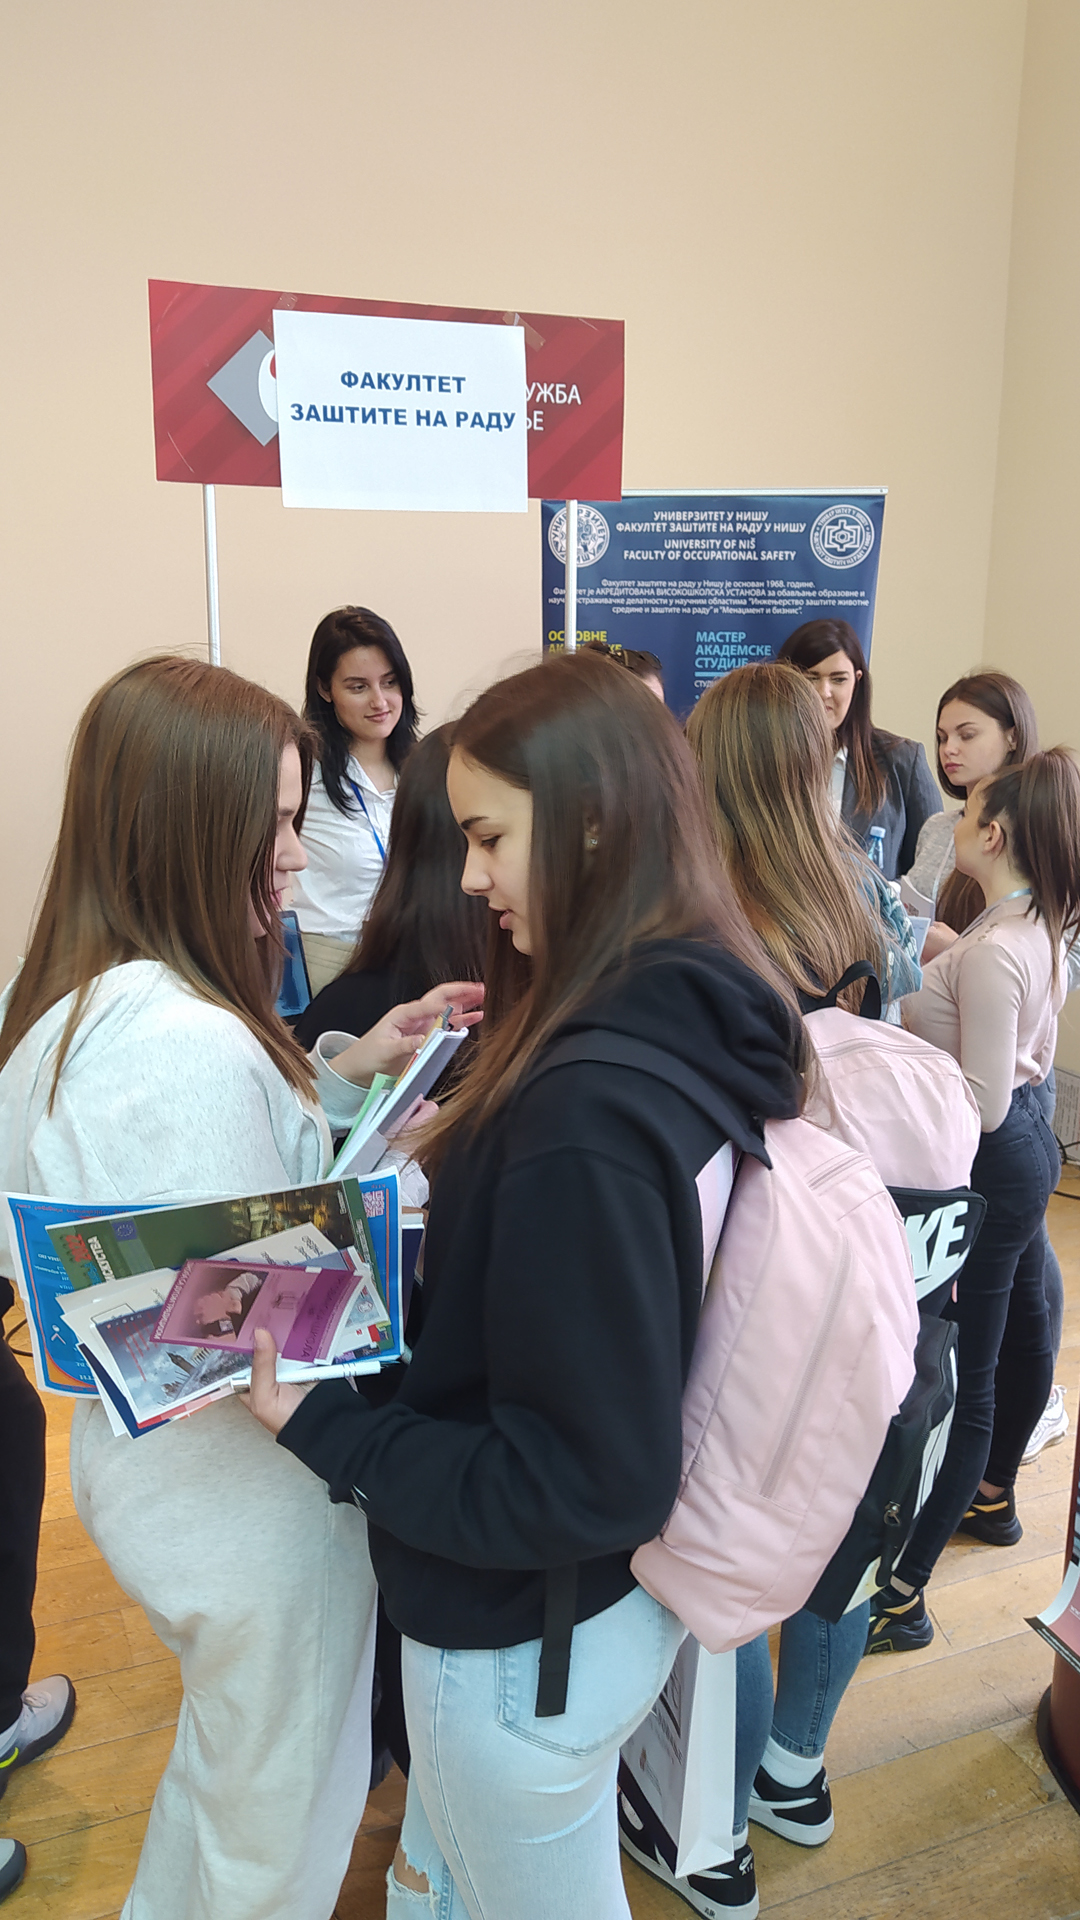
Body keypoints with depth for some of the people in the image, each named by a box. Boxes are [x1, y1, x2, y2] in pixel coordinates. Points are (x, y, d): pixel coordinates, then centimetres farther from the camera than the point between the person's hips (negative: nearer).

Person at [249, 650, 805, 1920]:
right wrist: (474, 1151, -2)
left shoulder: (583, 1119, -35)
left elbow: (589, 1484, -28)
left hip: (529, 1644, -7)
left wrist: (326, 1429, -22)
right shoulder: (702, 1029, -6)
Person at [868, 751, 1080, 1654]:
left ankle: (902, 1596, 8)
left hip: (991, 1165, -11)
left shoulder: (993, 954, -27)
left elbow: (981, 1105, -26)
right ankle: (994, 1496, 49)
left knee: (959, 1373, -4)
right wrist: (924, 1019, 9)